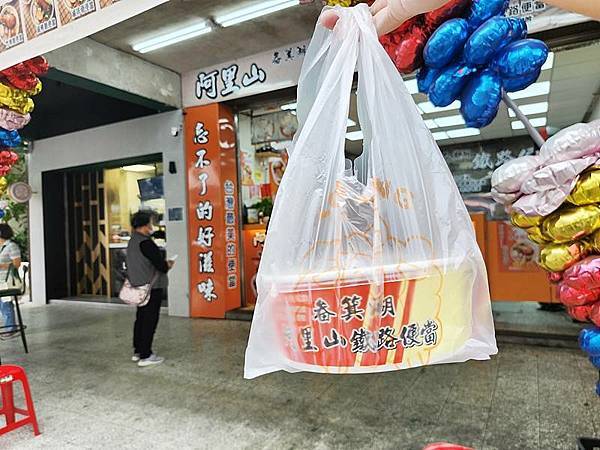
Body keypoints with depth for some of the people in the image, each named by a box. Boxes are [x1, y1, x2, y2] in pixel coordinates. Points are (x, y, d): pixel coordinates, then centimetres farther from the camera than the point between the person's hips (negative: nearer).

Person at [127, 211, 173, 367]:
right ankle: (145, 356, 5)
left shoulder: (132, 242, 11)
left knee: (141, 318, 17)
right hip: (152, 287, -10)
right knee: (150, 320, -2)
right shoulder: (146, 242, -19)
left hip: (139, 286, 10)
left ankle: (137, 351, 27)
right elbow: (160, 263, -22)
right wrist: (168, 265, 0)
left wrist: (163, 263, 9)